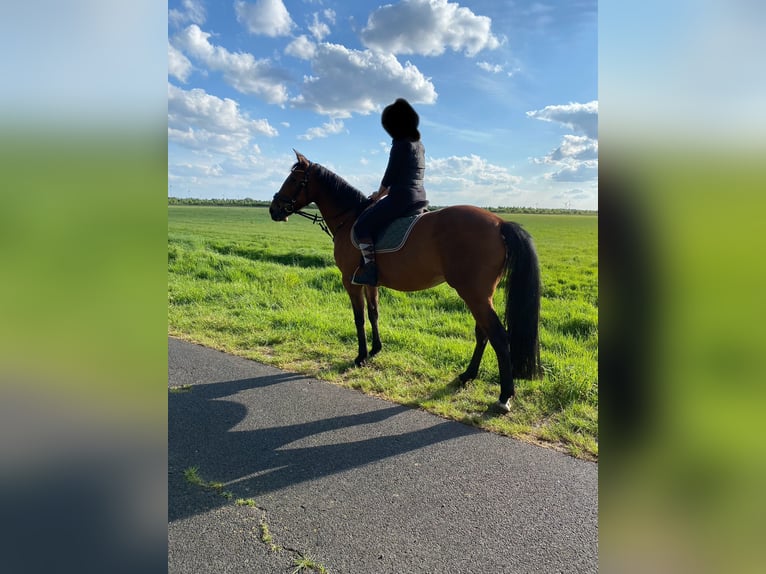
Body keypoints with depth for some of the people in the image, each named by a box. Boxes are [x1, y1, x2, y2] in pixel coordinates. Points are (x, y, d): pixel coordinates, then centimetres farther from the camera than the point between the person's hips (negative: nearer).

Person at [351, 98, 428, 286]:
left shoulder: (400, 144, -12)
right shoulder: (419, 145, 14)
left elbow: (390, 176, -11)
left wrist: (378, 195, 6)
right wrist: (384, 193, 21)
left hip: (401, 198, -10)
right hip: (419, 196, 10)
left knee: (362, 225, -5)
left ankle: (369, 268, -12)